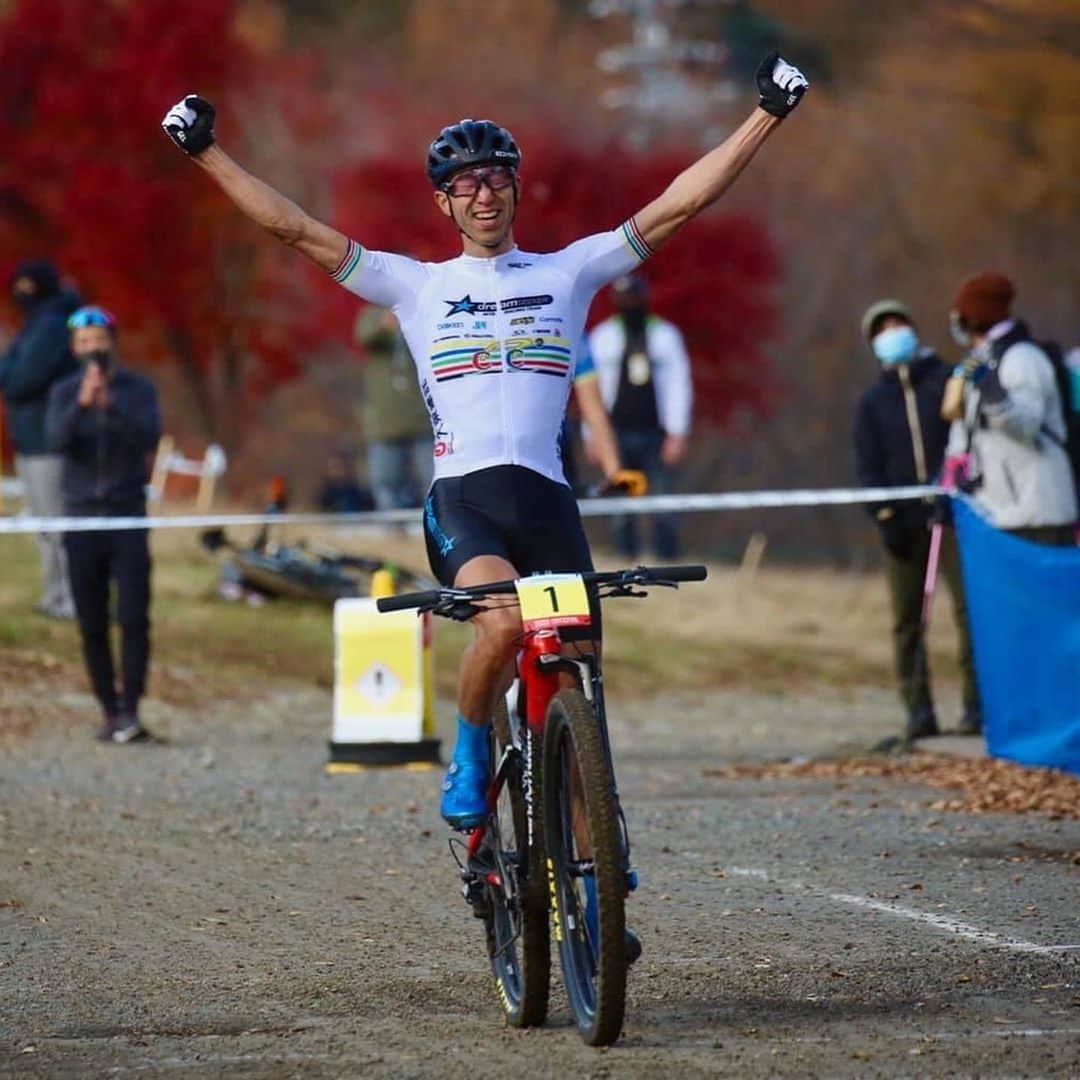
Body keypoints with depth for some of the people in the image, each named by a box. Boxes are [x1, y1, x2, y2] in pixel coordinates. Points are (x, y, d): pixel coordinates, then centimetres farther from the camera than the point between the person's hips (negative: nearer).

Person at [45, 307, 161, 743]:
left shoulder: (138, 389, 4)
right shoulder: (64, 393, 6)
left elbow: (148, 437, -12)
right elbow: (56, 441, -10)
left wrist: (109, 405, -27)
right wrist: (82, 404, -27)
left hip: (128, 516, -1)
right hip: (82, 518, 2)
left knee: (134, 617, -12)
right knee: (92, 625, 2)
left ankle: (130, 710, -12)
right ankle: (110, 711, 8)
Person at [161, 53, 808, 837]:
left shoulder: (568, 272, 14)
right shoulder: (418, 286, 14)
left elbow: (682, 202, 11)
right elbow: (295, 228, 11)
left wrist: (768, 116, 7)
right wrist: (206, 154, 6)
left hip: (548, 499, 2)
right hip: (464, 499, -2)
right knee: (504, 625, -31)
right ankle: (470, 757, -4)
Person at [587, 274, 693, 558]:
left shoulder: (665, 334, 9)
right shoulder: (602, 337, 10)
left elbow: (679, 385, 4)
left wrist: (678, 435, -5)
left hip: (656, 435, -1)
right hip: (618, 435, 1)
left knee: (663, 508, -6)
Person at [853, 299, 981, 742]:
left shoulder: (947, 381, 10)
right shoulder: (871, 401, 14)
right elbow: (868, 465, 9)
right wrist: (884, 517, -4)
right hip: (903, 520, 2)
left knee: (968, 605, -10)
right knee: (906, 620, -1)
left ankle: (976, 704, -7)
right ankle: (918, 710, 2)